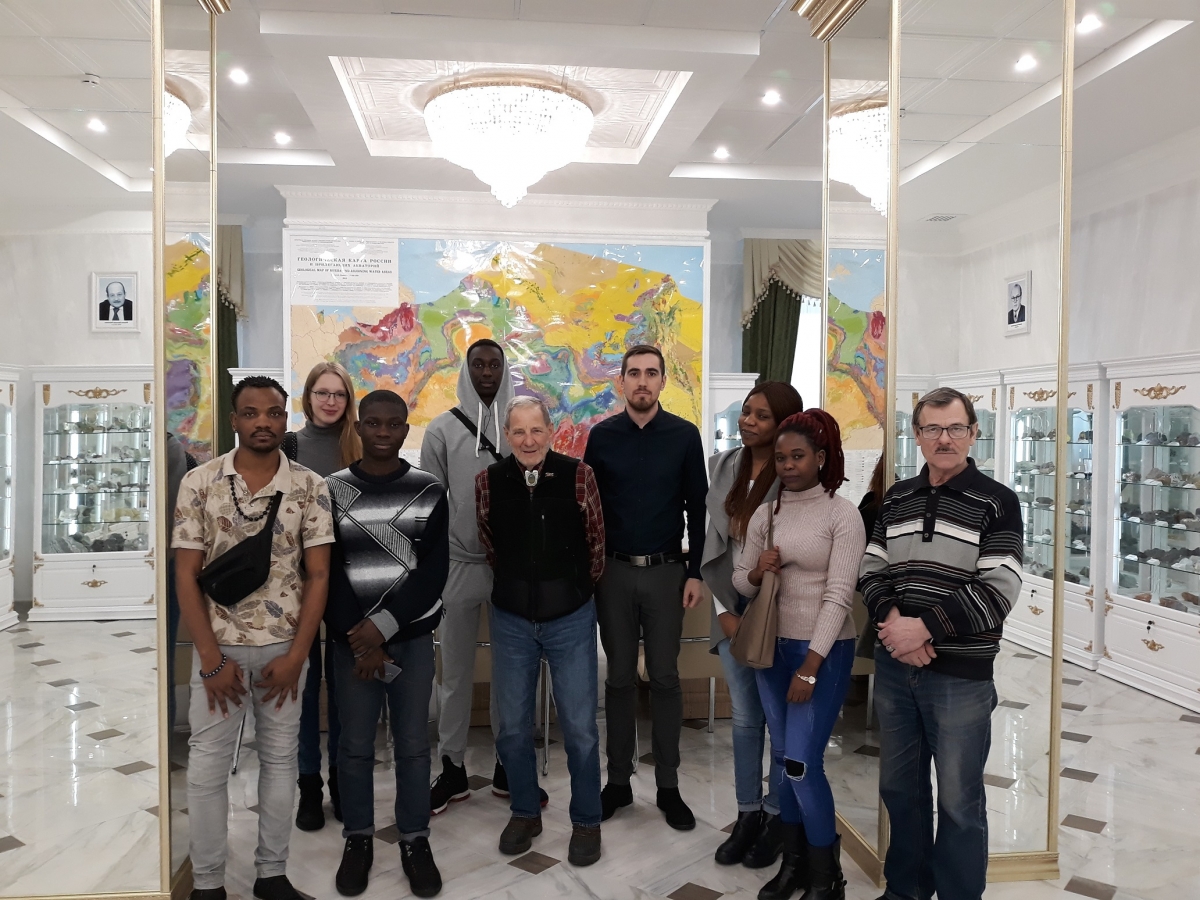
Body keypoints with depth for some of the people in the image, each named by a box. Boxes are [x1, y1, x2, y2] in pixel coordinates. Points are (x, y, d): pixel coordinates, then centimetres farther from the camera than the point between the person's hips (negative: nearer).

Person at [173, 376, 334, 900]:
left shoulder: (309, 487, -3)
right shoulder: (199, 483, -4)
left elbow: (318, 574, -3)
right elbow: (186, 575, -4)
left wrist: (296, 655, -9)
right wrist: (211, 658, -9)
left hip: (284, 647, 1)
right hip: (219, 647, 0)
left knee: (280, 759, 11)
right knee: (207, 765, 7)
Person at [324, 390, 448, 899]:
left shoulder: (429, 491, 0)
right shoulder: (332, 491, 0)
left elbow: (435, 570, -6)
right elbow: (327, 572, -3)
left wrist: (383, 625, -14)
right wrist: (359, 638, -10)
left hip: (412, 637, 0)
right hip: (351, 640, 0)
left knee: (413, 743, 8)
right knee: (355, 745, 10)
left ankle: (415, 840, 24)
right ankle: (358, 838, 28)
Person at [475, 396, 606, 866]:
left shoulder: (578, 475, -11)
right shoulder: (488, 480, -5)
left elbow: (596, 541, 1)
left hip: (571, 619, -2)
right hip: (511, 620, 2)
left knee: (580, 726, 7)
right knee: (513, 725, 13)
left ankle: (586, 821, 26)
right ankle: (525, 812, 34)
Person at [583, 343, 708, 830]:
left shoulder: (684, 436, -1)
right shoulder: (601, 436, 1)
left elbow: (698, 508, 1)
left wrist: (695, 572, -4)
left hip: (667, 572, -1)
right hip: (614, 571, 1)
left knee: (665, 678, 6)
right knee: (619, 677, 9)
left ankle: (668, 786, 18)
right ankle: (618, 780, 21)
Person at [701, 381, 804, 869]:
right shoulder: (723, 466, 4)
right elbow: (714, 541, 6)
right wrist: (724, 610, 0)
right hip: (733, 608, 5)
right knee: (744, 718, 14)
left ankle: (777, 817, 26)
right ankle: (748, 814, 28)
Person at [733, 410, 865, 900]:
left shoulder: (843, 514, -10)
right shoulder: (764, 514, 5)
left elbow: (839, 596, -14)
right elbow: (739, 581, 9)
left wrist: (810, 667, -17)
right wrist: (756, 572, -15)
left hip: (824, 651, -5)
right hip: (772, 647, 5)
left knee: (802, 763, -6)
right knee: (783, 760, 12)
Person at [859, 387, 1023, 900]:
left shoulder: (997, 503, -6)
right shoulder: (897, 498, 8)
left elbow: (998, 591, -15)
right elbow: (871, 570, 5)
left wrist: (926, 627, -21)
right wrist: (892, 618, -14)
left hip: (961, 675, -5)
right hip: (893, 668, 5)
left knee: (959, 802, 7)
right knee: (899, 788, 18)